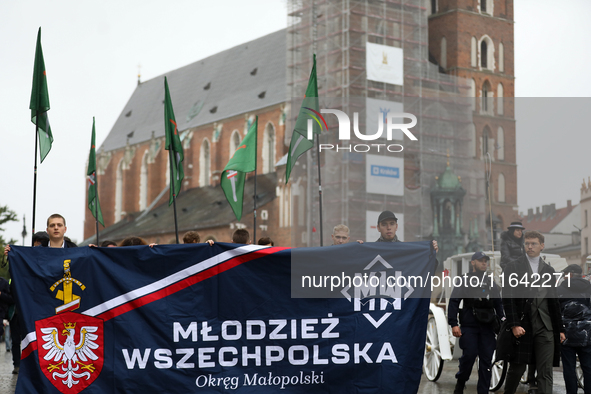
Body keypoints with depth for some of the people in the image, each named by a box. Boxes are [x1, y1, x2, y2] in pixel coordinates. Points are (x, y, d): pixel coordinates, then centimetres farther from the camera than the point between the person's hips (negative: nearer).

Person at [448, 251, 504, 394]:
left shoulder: (491, 283, 19)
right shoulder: (464, 280, 5)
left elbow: (499, 304, 26)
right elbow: (454, 302, -2)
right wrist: (454, 324, -11)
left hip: (487, 327, 4)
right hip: (469, 326, -4)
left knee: (486, 360, -1)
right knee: (469, 355, -12)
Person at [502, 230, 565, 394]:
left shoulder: (548, 270, 15)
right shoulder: (513, 267, 3)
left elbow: (554, 301, 17)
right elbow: (508, 298, -4)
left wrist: (560, 329, 13)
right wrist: (514, 325, -14)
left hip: (545, 327, 3)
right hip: (522, 326, -3)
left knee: (545, 371, -3)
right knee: (517, 368, 3)